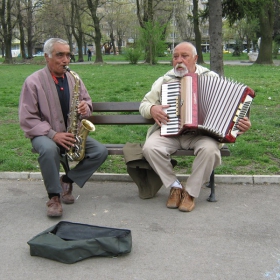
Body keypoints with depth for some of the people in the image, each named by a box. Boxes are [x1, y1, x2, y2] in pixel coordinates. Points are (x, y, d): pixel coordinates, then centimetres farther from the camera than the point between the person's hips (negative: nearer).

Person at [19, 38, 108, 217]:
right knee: (49, 149, -39)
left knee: (101, 151, -17)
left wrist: (85, 108, -12)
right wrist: (53, 134, -24)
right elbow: (27, 119, -12)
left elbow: (87, 102, 15)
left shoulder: (74, 79, 5)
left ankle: (67, 180, 0)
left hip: (73, 133, 5)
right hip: (45, 134, -4)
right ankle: (54, 196, -20)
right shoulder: (33, 82, -9)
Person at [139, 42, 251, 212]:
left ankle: (190, 192, -11)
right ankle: (175, 186, -5)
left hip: (201, 132, -1)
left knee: (210, 149, -34)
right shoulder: (164, 81, 11)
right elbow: (144, 104, 18)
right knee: (150, 148, -27)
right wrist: (152, 109, -7)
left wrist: (242, 124, -13)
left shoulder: (212, 78, 6)